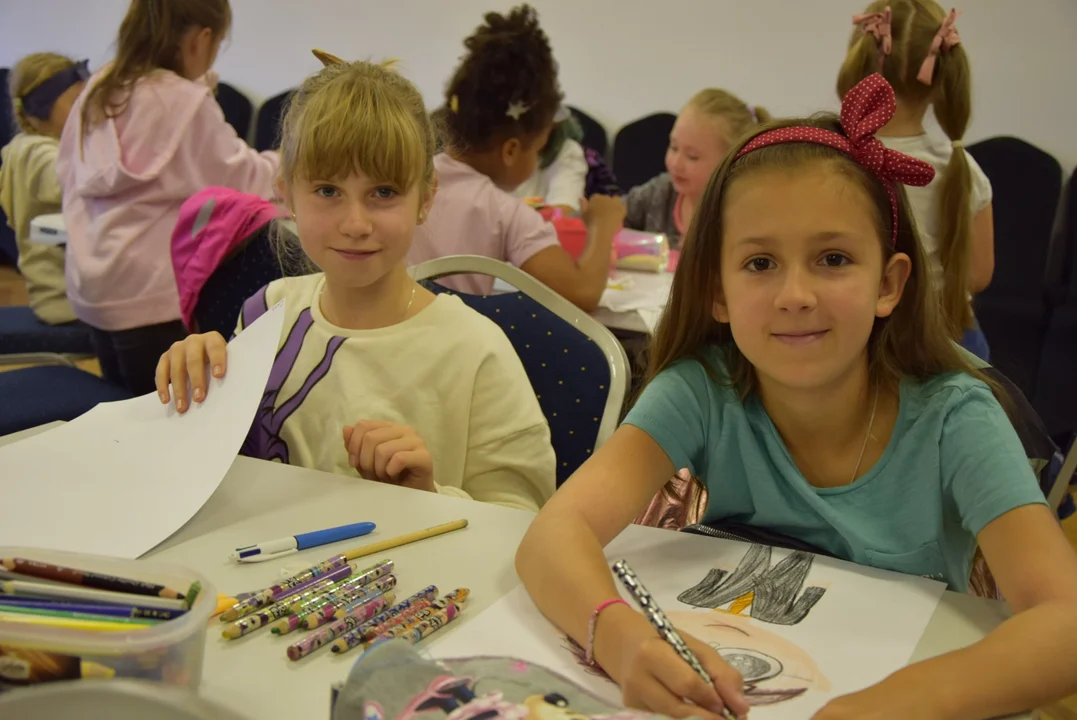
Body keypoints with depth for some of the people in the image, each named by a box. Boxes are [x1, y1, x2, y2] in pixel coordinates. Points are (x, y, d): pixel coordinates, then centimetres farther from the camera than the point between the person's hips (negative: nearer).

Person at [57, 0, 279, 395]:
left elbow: (70, 175, 15)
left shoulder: (98, 90, 7)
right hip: (150, 291, -7)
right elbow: (242, 180, -6)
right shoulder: (184, 101, -13)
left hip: (92, 282, 7)